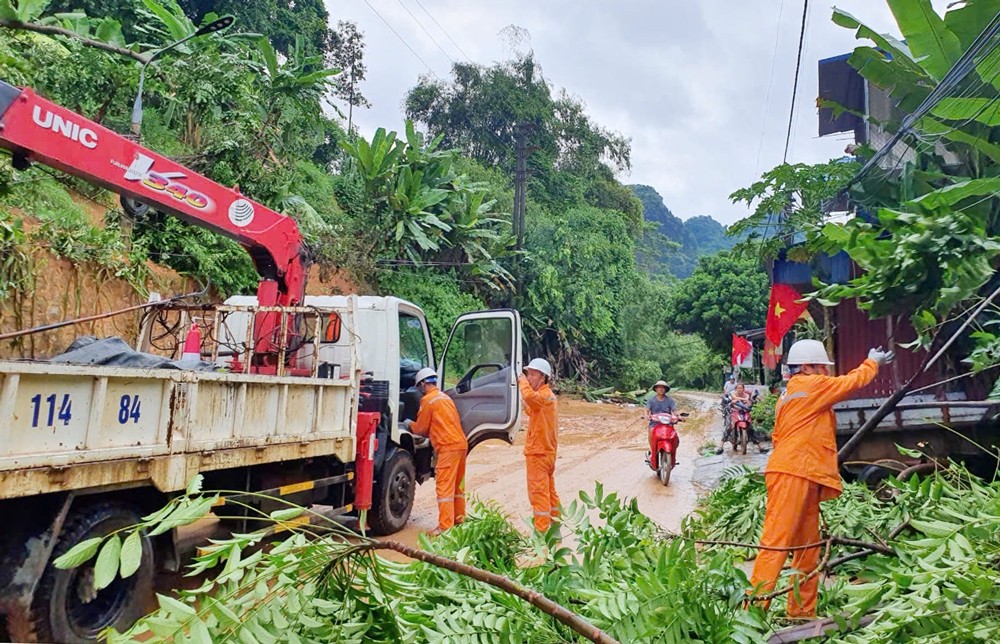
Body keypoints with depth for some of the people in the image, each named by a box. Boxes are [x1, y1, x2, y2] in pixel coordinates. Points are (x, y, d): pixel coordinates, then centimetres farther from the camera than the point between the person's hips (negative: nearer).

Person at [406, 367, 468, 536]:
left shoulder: (428, 400, -6)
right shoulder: (445, 397, 19)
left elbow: (421, 429, 1)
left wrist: (410, 425, 21)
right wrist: (416, 425, 28)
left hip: (448, 447, -9)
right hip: (461, 443, 9)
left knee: (444, 488, -7)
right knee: (457, 486, 17)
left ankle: (445, 527, -8)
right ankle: (459, 519, 25)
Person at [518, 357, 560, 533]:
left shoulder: (543, 395, -17)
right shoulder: (547, 395, 15)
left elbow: (530, 396, -40)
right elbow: (532, 411, 23)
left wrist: (523, 382, -20)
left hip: (538, 452, -10)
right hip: (546, 451, 10)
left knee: (538, 492, -8)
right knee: (549, 491, 16)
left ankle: (541, 532, -6)